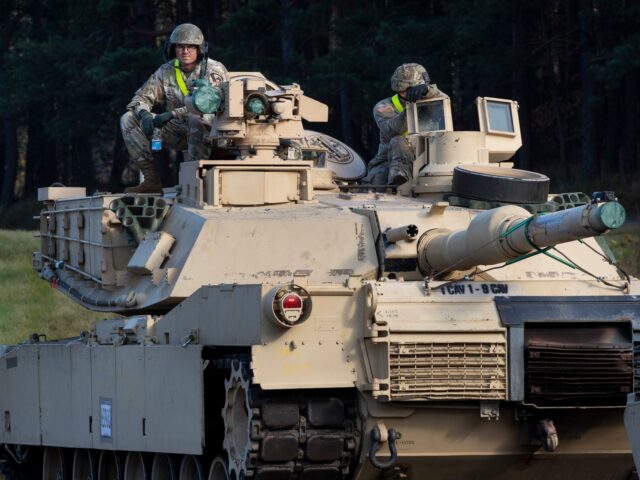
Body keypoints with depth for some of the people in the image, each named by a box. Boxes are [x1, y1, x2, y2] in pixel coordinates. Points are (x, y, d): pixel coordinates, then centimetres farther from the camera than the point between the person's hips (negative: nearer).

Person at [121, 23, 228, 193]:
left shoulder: (214, 70, -10)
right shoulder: (166, 72, 4)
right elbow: (141, 97, 7)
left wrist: (172, 114, -29)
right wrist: (144, 114, -19)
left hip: (207, 131, -5)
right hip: (176, 132, 5)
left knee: (196, 119, -41)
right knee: (128, 120, -6)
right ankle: (152, 180, -15)